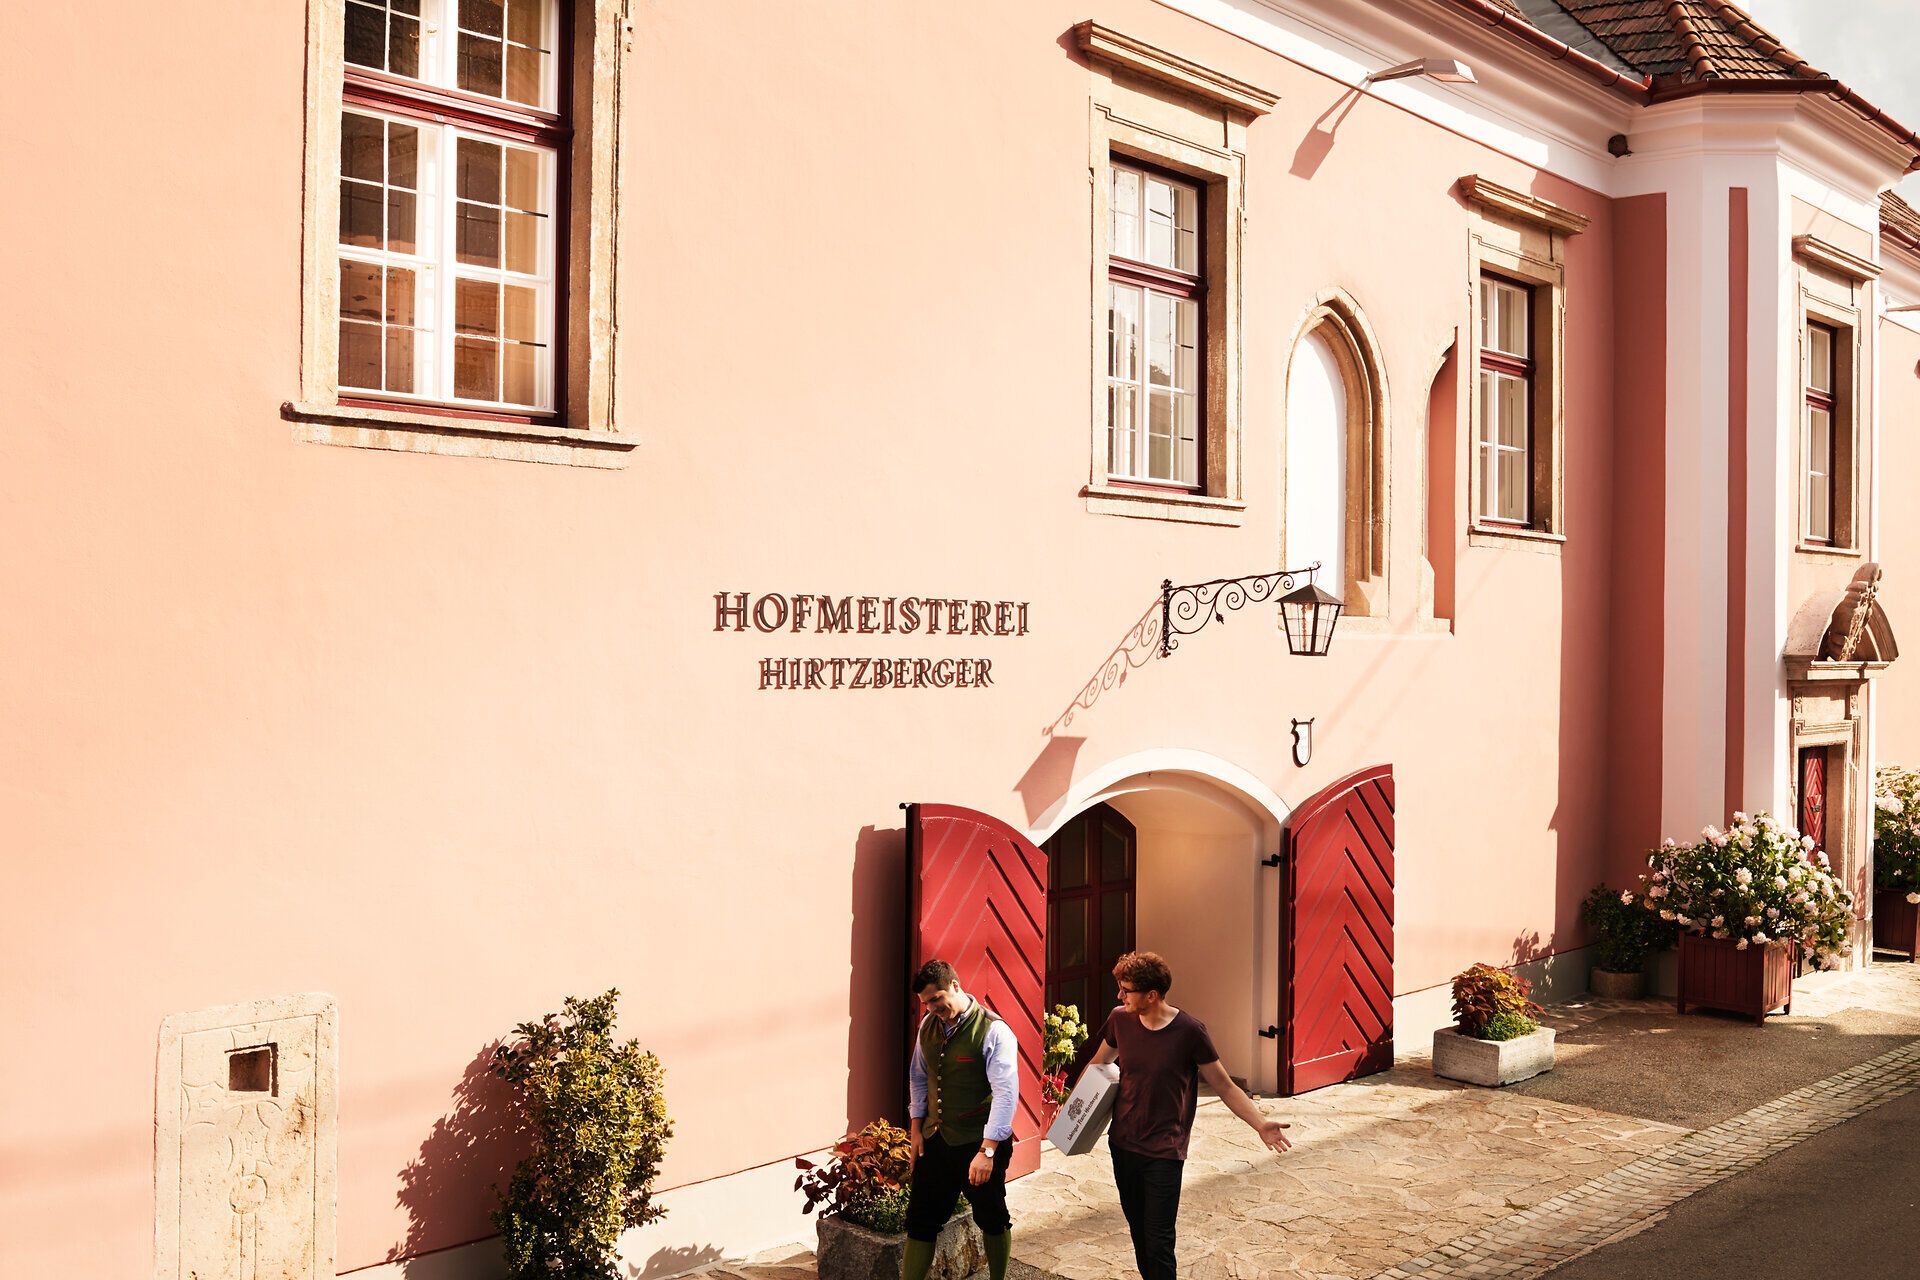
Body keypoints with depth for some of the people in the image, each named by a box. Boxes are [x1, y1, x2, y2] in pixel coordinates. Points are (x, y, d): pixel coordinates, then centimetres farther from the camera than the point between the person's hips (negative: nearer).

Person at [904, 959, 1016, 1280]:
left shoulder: (994, 1031, -19)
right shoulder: (928, 1025, 2)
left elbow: (1006, 1094, -24)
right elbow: (918, 1077, 16)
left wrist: (987, 1151, -28)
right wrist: (916, 1127, 12)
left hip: (980, 1145, -5)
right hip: (935, 1141, 5)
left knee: (992, 1219, 12)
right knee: (920, 1220, 7)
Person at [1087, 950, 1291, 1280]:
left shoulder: (1189, 1031, -15)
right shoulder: (1120, 1019, -3)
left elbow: (1225, 1086, -8)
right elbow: (1100, 1064, 17)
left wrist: (1261, 1124, -19)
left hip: (1164, 1153, -4)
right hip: (1123, 1144, 4)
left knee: (1159, 1241, -7)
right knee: (1138, 1230, 14)